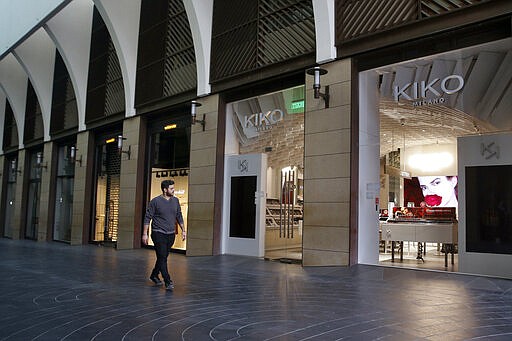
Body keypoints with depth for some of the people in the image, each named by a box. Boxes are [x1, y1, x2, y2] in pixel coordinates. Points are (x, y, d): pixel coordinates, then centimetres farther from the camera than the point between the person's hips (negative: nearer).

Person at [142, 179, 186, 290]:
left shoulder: (175, 201, 7)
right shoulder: (155, 201, -8)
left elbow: (179, 216, 17)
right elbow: (147, 218, -6)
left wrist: (183, 230, 14)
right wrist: (145, 234, -9)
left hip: (171, 234, 5)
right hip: (158, 234, -5)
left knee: (163, 257, 14)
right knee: (162, 258, -8)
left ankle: (154, 275, 35)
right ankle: (168, 282, -5)